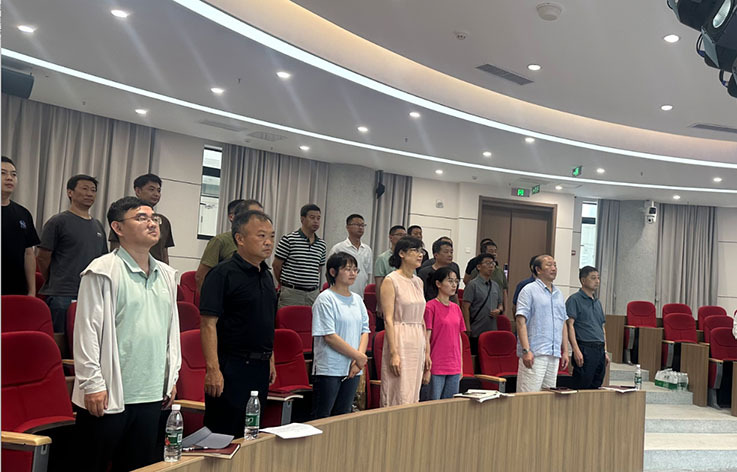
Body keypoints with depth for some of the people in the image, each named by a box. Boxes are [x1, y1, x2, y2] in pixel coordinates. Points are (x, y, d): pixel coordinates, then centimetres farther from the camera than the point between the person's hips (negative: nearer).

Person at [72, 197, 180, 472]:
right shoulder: (103, 271, -9)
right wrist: (92, 384, -13)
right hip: (109, 396, -6)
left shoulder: (167, 275, 11)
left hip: (152, 395, 6)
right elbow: (87, 332, -11)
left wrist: (172, 377, 15)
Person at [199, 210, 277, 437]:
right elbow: (208, 324, -17)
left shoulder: (267, 276, 13)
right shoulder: (223, 274, -12)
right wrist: (213, 369, -22)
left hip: (260, 367, 8)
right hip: (231, 368, -8)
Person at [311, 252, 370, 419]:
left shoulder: (357, 299, 13)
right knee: (321, 419, -2)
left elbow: (365, 331, 10)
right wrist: (359, 356, -12)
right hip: (329, 369, -6)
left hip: (352, 369, 7)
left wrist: (359, 360, -6)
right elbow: (329, 336, -14)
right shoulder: (325, 299, -8)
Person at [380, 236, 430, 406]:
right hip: (400, 341, -7)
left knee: (413, 396, 10)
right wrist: (394, 353, -17)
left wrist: (427, 351, 14)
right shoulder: (391, 281, -7)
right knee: (399, 398, -4)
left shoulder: (418, 282, 13)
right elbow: (388, 319, -12)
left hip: (418, 343, 7)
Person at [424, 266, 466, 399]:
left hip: (454, 368, 6)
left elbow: (459, 337, 15)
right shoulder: (431, 306, -8)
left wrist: (461, 366, 15)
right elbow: (426, 338, -10)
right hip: (436, 367, -6)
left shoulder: (456, 308, 11)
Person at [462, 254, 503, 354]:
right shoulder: (473, 285, -6)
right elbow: (466, 308, -9)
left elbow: (500, 304, 24)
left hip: (492, 331, 6)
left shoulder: (495, 285, 14)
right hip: (476, 333, -6)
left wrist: (499, 310, -1)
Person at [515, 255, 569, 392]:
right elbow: (521, 321, -11)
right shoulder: (529, 290, -3)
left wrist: (565, 351, 15)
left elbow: (563, 323, 22)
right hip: (534, 354, -7)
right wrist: (526, 350, -19)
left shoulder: (559, 294, 19)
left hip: (555, 355, 7)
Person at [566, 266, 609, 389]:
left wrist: (605, 351, 18)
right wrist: (576, 350, -19)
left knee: (596, 388, 9)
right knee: (582, 388, -7)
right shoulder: (574, 300, -4)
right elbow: (570, 325, -12)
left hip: (600, 350, 8)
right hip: (585, 349, -8)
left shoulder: (597, 302, 20)